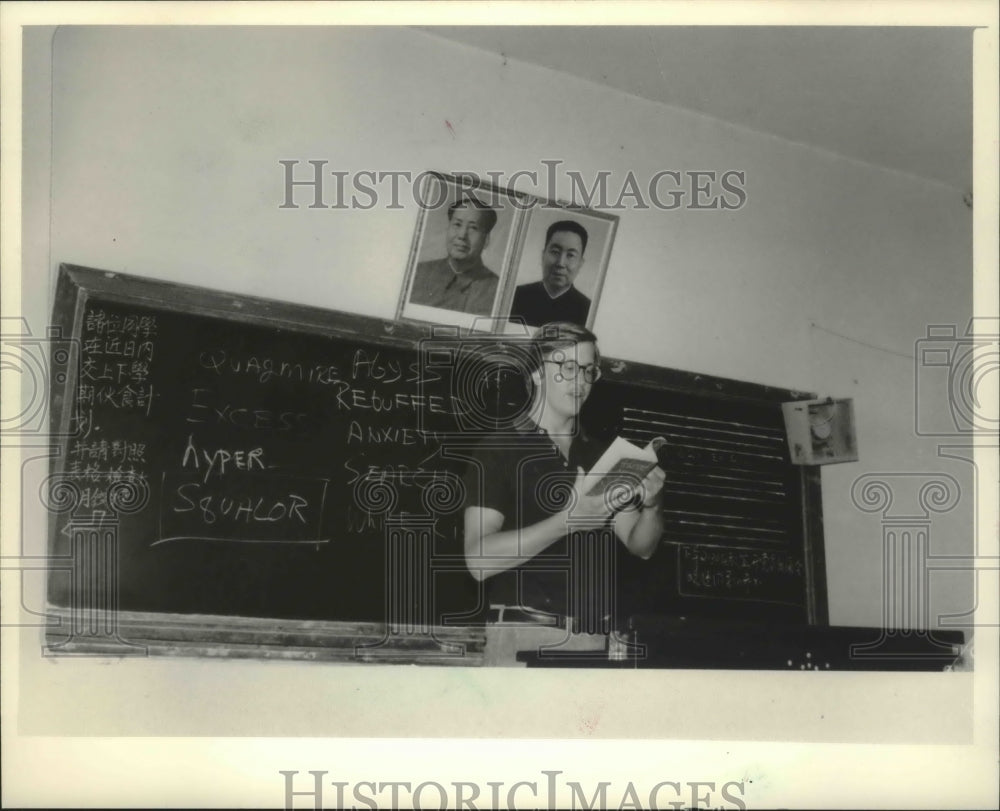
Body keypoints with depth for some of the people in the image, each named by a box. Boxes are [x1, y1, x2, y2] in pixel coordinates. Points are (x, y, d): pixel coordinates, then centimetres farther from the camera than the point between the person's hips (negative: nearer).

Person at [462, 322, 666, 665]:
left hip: (592, 640, 4)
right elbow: (479, 559, -9)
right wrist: (568, 520, -18)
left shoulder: (600, 457, 18)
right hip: (523, 634, -4)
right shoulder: (498, 452, 2)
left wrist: (650, 506, -7)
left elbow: (641, 545, 15)